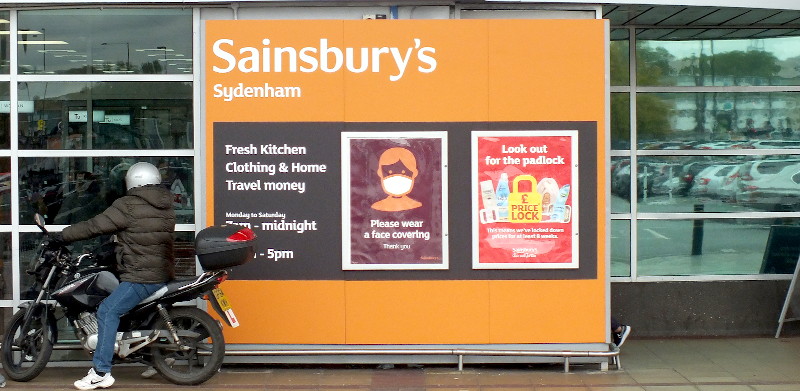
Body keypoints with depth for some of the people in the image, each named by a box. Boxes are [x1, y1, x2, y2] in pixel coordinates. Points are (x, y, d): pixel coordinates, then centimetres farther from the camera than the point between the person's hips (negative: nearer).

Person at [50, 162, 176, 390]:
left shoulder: (129, 206, -10)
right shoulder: (166, 206, 13)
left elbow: (95, 226, -10)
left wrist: (62, 236, 0)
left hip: (142, 277, -9)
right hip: (164, 274, 9)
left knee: (108, 311, -11)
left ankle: (101, 372, -18)